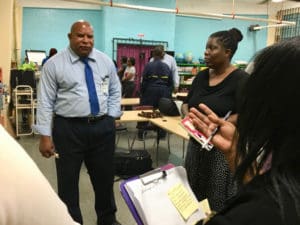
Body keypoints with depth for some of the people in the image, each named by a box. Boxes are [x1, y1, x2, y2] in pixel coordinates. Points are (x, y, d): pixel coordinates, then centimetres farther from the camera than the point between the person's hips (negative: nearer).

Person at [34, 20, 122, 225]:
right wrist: (45, 135, -9)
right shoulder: (54, 64, -4)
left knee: (105, 177, 18)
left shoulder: (106, 61, 6)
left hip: (103, 127, 3)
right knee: (68, 182, 10)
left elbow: (115, 91, 15)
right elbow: (45, 102, -5)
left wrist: (111, 117, 3)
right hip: (68, 129, -3)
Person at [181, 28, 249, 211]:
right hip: (197, 143, 7)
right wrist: (188, 115, -8)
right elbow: (186, 104, 13)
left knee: (220, 203, 6)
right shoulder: (202, 76, 8)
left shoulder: (240, 79, -11)